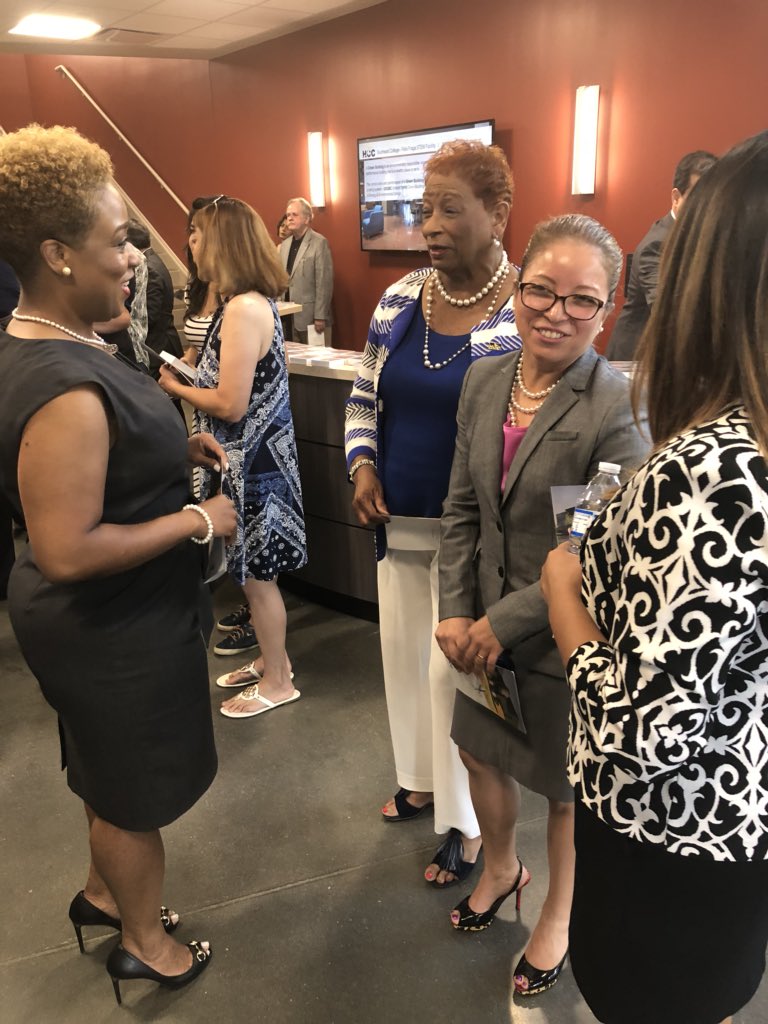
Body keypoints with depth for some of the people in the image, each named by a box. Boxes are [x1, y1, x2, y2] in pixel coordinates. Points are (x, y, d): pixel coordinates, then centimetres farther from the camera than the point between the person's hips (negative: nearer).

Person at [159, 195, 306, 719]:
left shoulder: (243, 310, -22)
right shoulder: (257, 302, 8)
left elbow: (230, 404, -24)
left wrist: (175, 387, -10)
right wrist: (194, 371, 4)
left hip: (251, 460, -9)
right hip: (255, 453, 9)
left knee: (257, 573, 5)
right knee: (255, 571, 20)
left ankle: (277, 682, 23)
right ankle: (271, 660, 37)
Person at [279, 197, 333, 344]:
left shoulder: (319, 243, -8)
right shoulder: (285, 244, 14)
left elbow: (324, 282, -13)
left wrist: (320, 317, -17)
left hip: (310, 316, -6)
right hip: (289, 316, 6)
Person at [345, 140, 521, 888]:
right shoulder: (399, 299, 2)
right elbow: (364, 398, 12)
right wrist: (362, 467, -3)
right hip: (398, 519, 6)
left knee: (453, 666, 3)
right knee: (401, 650, 18)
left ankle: (464, 824, 26)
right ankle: (420, 778, 43)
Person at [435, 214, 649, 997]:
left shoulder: (619, 408, -21)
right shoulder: (483, 381, -3)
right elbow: (461, 507, 1)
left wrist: (504, 621, -18)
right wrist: (455, 610, -7)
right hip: (485, 628, 6)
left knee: (565, 787, 17)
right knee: (482, 752, 24)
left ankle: (558, 912, 49)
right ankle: (501, 867, 57)